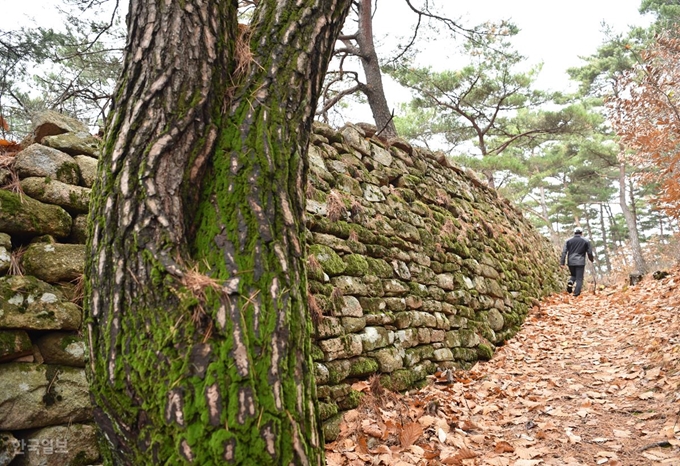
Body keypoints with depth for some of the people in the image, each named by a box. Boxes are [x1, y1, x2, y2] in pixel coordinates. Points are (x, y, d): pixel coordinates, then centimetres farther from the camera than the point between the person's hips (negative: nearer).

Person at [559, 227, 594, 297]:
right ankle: (576, 293, -8)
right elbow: (589, 252, 7)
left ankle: (570, 282, -9)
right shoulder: (586, 241, 4)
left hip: (571, 262, 2)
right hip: (580, 262, -2)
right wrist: (591, 260, 26)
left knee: (573, 275, 21)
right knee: (579, 278, 1)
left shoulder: (568, 240, 6)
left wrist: (562, 262, -1)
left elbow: (564, 252, -1)